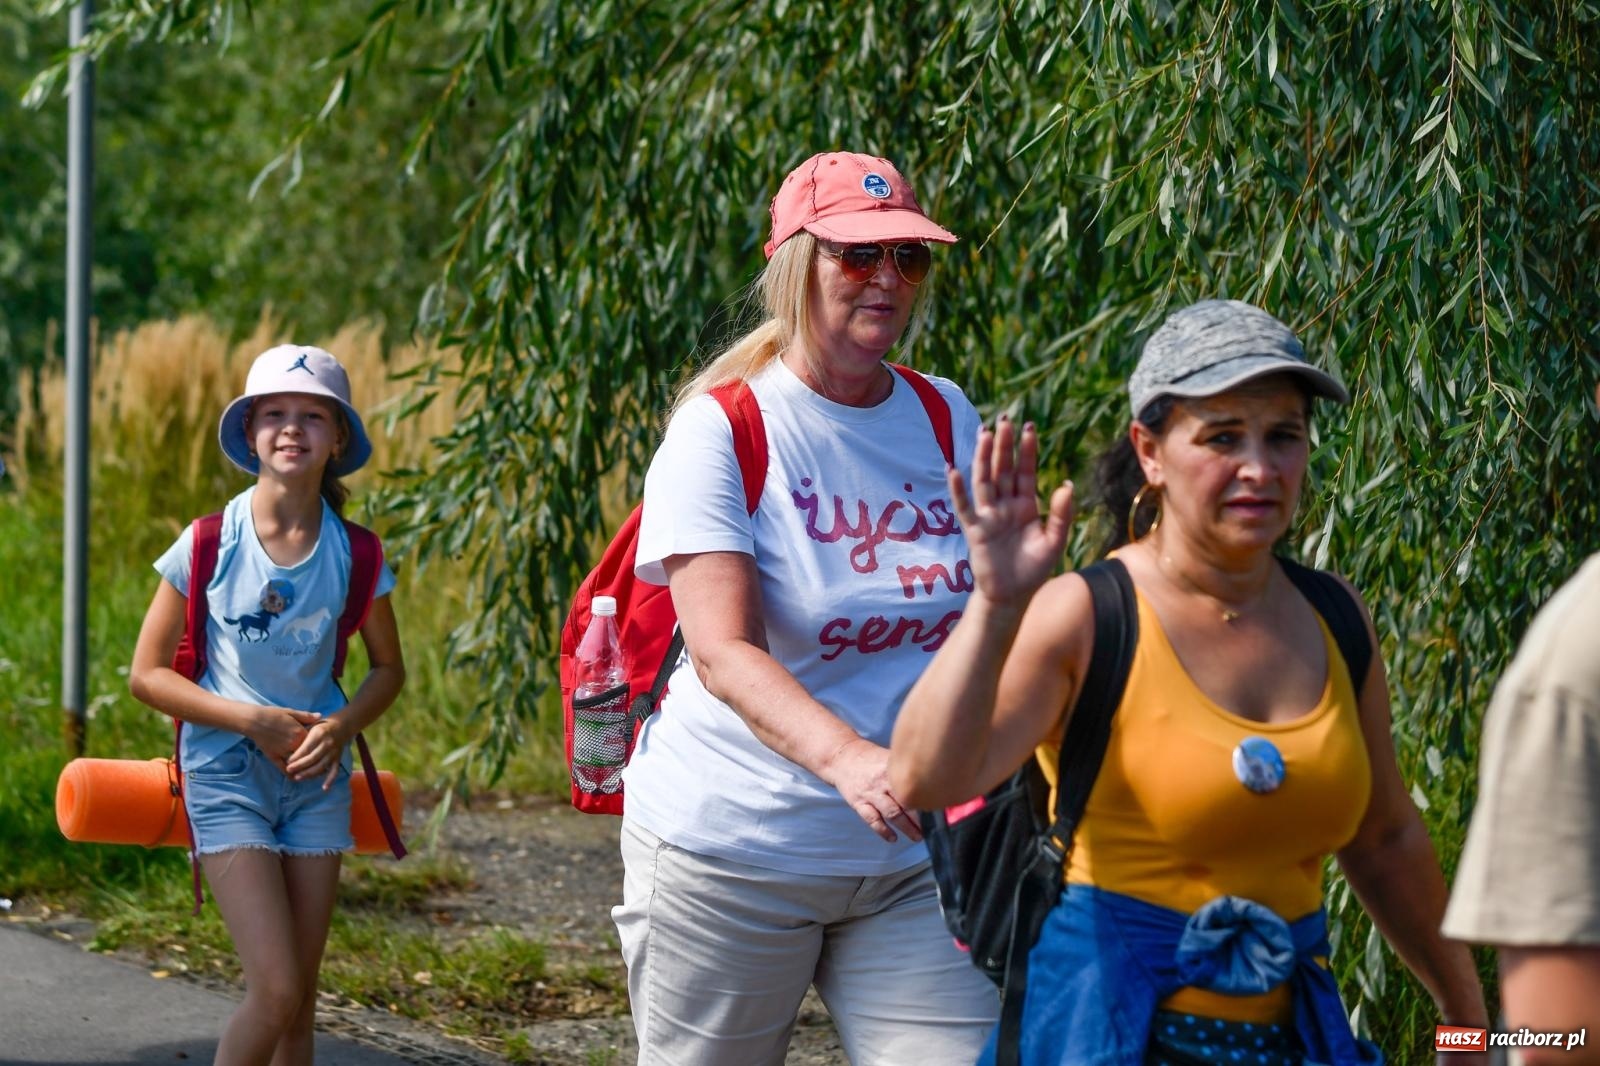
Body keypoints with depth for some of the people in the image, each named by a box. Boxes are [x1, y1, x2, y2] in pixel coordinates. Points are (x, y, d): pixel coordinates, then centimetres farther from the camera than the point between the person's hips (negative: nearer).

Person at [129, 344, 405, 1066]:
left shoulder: (353, 553, -1)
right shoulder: (209, 544, -8)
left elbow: (387, 668, 12)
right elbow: (147, 674, -4)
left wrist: (339, 728, -8)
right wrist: (254, 721, -14)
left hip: (315, 775, 3)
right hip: (227, 773, -3)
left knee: (298, 1001, 4)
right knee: (275, 992, -15)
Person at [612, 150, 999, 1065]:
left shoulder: (948, 422, 7)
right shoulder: (720, 432, -8)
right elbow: (723, 653, -21)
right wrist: (846, 759, -37)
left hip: (910, 854, 4)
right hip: (729, 852, -4)